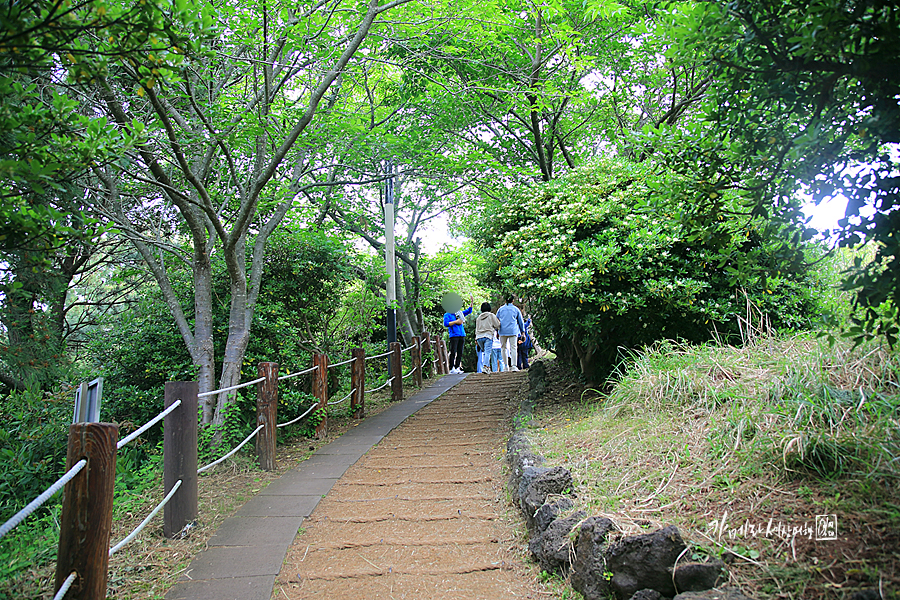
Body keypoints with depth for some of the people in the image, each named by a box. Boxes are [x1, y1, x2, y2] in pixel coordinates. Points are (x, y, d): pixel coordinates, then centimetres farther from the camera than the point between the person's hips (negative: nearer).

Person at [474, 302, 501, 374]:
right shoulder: (491, 315, 6)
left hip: (479, 336, 5)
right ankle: (485, 367, -27)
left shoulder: (478, 317, 20)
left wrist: (476, 339, 24)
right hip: (487, 336, -4)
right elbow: (497, 325, 5)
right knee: (487, 352, -11)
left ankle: (483, 367, 9)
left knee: (483, 352, 15)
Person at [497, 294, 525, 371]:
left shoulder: (500, 309, 12)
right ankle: (513, 366, -16)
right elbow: (521, 321, 12)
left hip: (503, 331, 1)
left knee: (503, 348, 9)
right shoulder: (516, 309, 9)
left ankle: (506, 366, 7)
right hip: (513, 331, -1)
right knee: (513, 348, -5)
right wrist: (522, 332, 18)